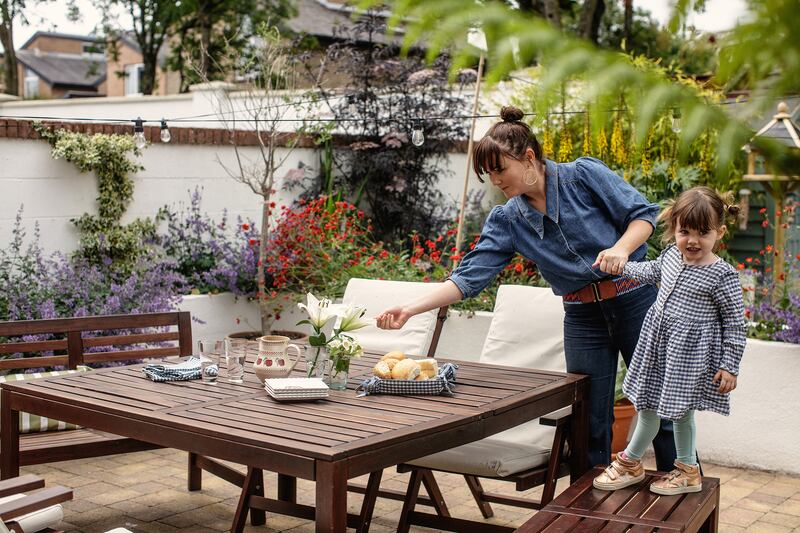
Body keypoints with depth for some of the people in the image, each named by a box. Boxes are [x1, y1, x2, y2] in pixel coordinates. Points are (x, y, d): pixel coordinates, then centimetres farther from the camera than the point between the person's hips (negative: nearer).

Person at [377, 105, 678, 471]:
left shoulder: (584, 174, -9)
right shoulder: (507, 220, 0)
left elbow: (644, 213, -7)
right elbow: (470, 276, -7)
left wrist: (621, 249, -27)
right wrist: (410, 309, -17)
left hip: (636, 300, -3)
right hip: (583, 317, 3)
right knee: (590, 424, 5)